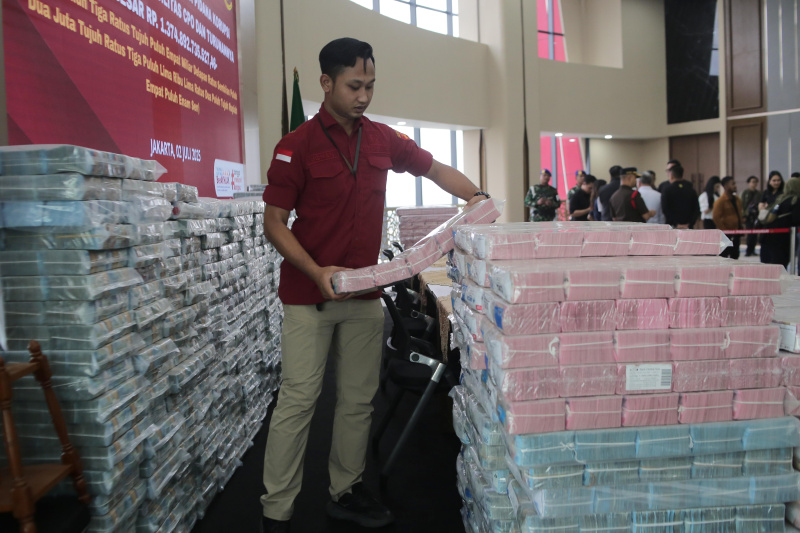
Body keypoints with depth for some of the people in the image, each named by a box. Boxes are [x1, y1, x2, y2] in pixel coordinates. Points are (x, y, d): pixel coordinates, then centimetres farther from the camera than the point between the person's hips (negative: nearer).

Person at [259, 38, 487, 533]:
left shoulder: (382, 139, 6)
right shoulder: (298, 145, -9)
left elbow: (435, 168, 19)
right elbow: (274, 222, -9)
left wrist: (476, 195, 3)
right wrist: (318, 272, -21)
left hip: (364, 293, 5)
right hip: (310, 294, -5)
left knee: (359, 398, 11)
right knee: (298, 399, -2)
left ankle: (346, 491, 28)